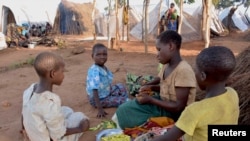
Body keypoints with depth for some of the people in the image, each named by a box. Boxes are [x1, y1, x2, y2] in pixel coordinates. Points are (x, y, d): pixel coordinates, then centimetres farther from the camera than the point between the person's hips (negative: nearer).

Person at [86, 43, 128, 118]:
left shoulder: (104, 68, -4)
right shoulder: (94, 70, -32)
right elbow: (94, 90, -36)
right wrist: (100, 109, -37)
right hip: (99, 99, -9)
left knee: (121, 87, 15)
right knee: (122, 100, -9)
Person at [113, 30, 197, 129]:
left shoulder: (183, 70, -26)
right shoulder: (166, 66, 2)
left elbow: (179, 107, -26)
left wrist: (150, 99, -21)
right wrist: (151, 87, -1)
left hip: (173, 115, -8)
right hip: (163, 104, 8)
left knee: (127, 112, -12)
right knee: (125, 109, 1)